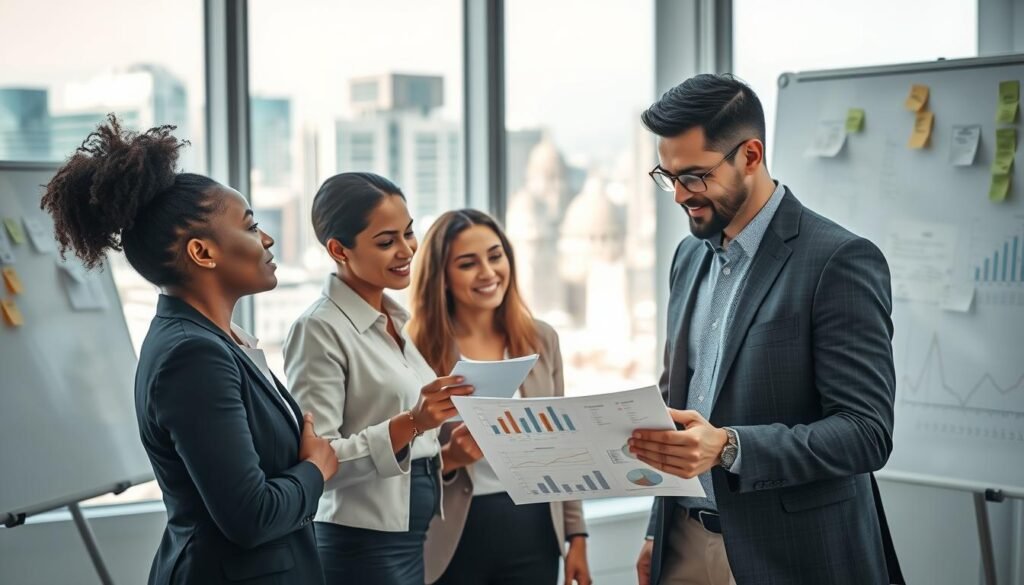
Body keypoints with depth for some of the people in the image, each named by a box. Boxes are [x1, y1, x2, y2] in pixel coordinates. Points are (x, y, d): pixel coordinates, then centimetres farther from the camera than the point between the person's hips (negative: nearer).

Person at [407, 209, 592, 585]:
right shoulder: (418, 351, -8)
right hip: (455, 540, -3)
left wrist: (576, 535, 7)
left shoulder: (542, 339, 4)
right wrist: (449, 458, -23)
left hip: (533, 533, 3)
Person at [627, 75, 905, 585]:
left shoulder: (840, 261, -14)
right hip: (685, 544, 6)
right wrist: (657, 532, 14)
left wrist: (729, 447, -28)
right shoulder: (690, 256, 9)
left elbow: (867, 432, -18)